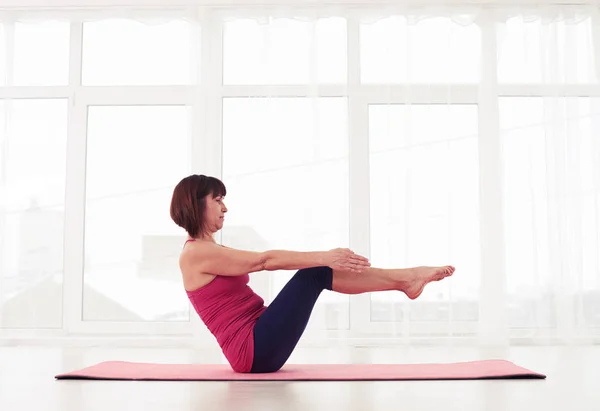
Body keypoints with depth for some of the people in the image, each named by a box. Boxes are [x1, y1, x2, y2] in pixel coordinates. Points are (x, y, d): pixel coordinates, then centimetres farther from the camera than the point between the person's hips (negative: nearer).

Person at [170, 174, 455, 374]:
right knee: (316, 272, -13)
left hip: (258, 346, 9)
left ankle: (402, 280, -2)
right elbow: (266, 260, -17)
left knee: (316, 270, 0)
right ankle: (404, 279, -8)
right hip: (254, 349, -9)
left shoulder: (207, 250, 20)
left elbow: (264, 262, 15)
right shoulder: (196, 253, -10)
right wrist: (323, 257, -20)